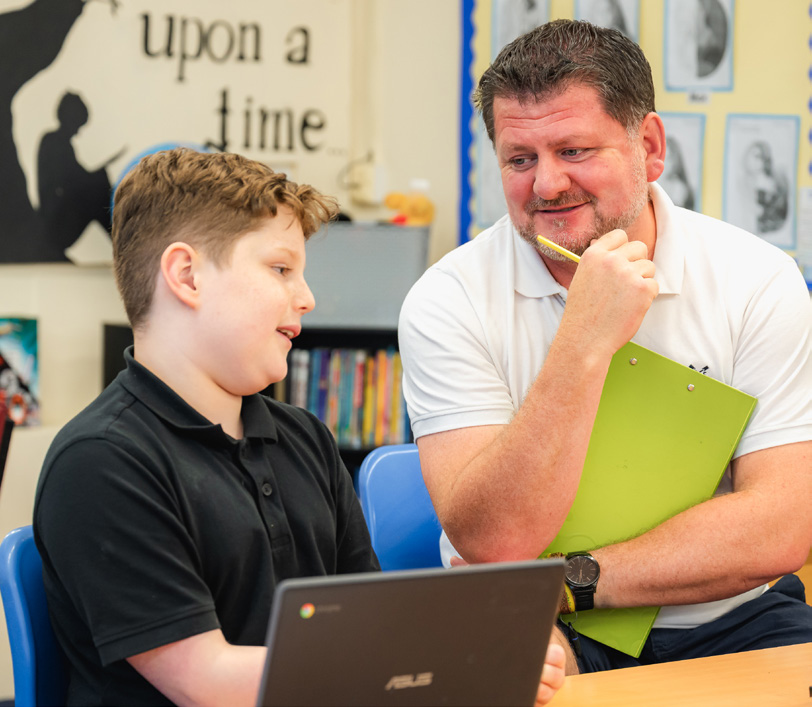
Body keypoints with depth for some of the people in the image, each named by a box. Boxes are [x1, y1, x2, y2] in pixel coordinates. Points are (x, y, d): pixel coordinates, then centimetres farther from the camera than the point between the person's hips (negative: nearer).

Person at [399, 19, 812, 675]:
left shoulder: (758, 281, -3)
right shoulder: (450, 301, -5)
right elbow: (493, 543, -15)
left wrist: (567, 581, -15)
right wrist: (584, 342, -22)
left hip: (727, 622, 2)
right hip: (543, 638, -2)